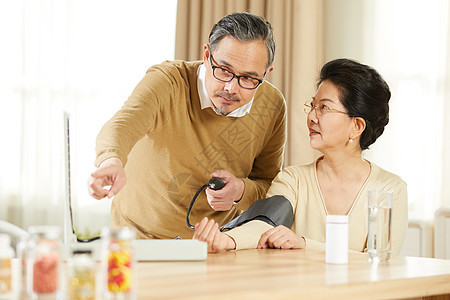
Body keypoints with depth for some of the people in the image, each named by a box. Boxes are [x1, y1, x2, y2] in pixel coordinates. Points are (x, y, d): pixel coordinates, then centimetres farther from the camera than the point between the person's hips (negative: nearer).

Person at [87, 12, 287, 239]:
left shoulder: (272, 107, -9)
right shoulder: (168, 81, -20)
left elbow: (269, 184, 3)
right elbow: (120, 126, -39)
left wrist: (241, 190, -21)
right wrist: (111, 161, -62)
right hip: (143, 236, -3)